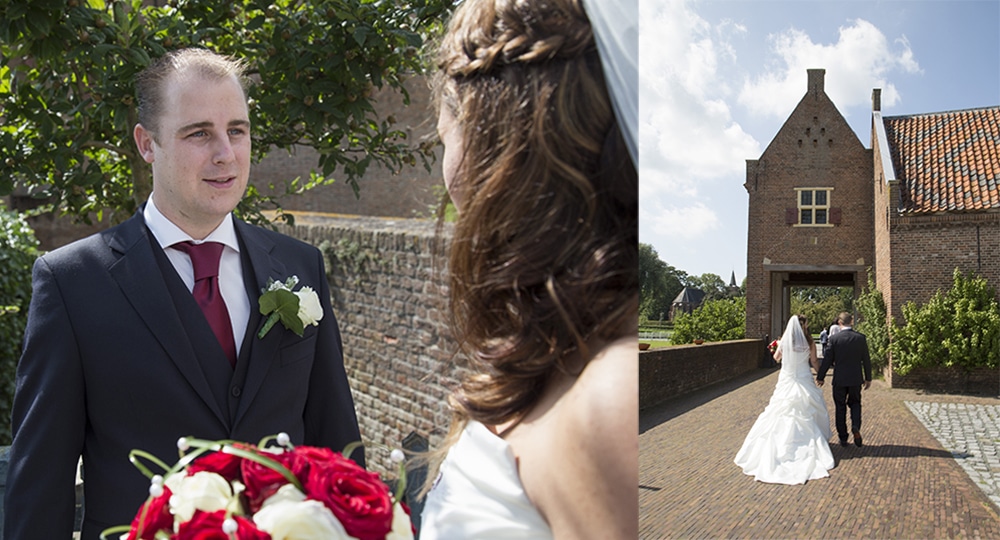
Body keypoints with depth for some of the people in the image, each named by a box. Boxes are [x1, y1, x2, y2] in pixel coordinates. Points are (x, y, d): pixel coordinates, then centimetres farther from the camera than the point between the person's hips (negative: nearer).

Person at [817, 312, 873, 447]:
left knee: (840, 408, 9)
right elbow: (866, 360, 0)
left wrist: (820, 377, 4)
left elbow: (827, 360, -7)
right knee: (855, 403, 19)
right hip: (856, 379, 2)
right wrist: (868, 378, 11)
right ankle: (856, 426, -7)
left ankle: (843, 438, 12)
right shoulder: (860, 337, -5)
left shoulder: (834, 339, -10)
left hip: (839, 380, -1)